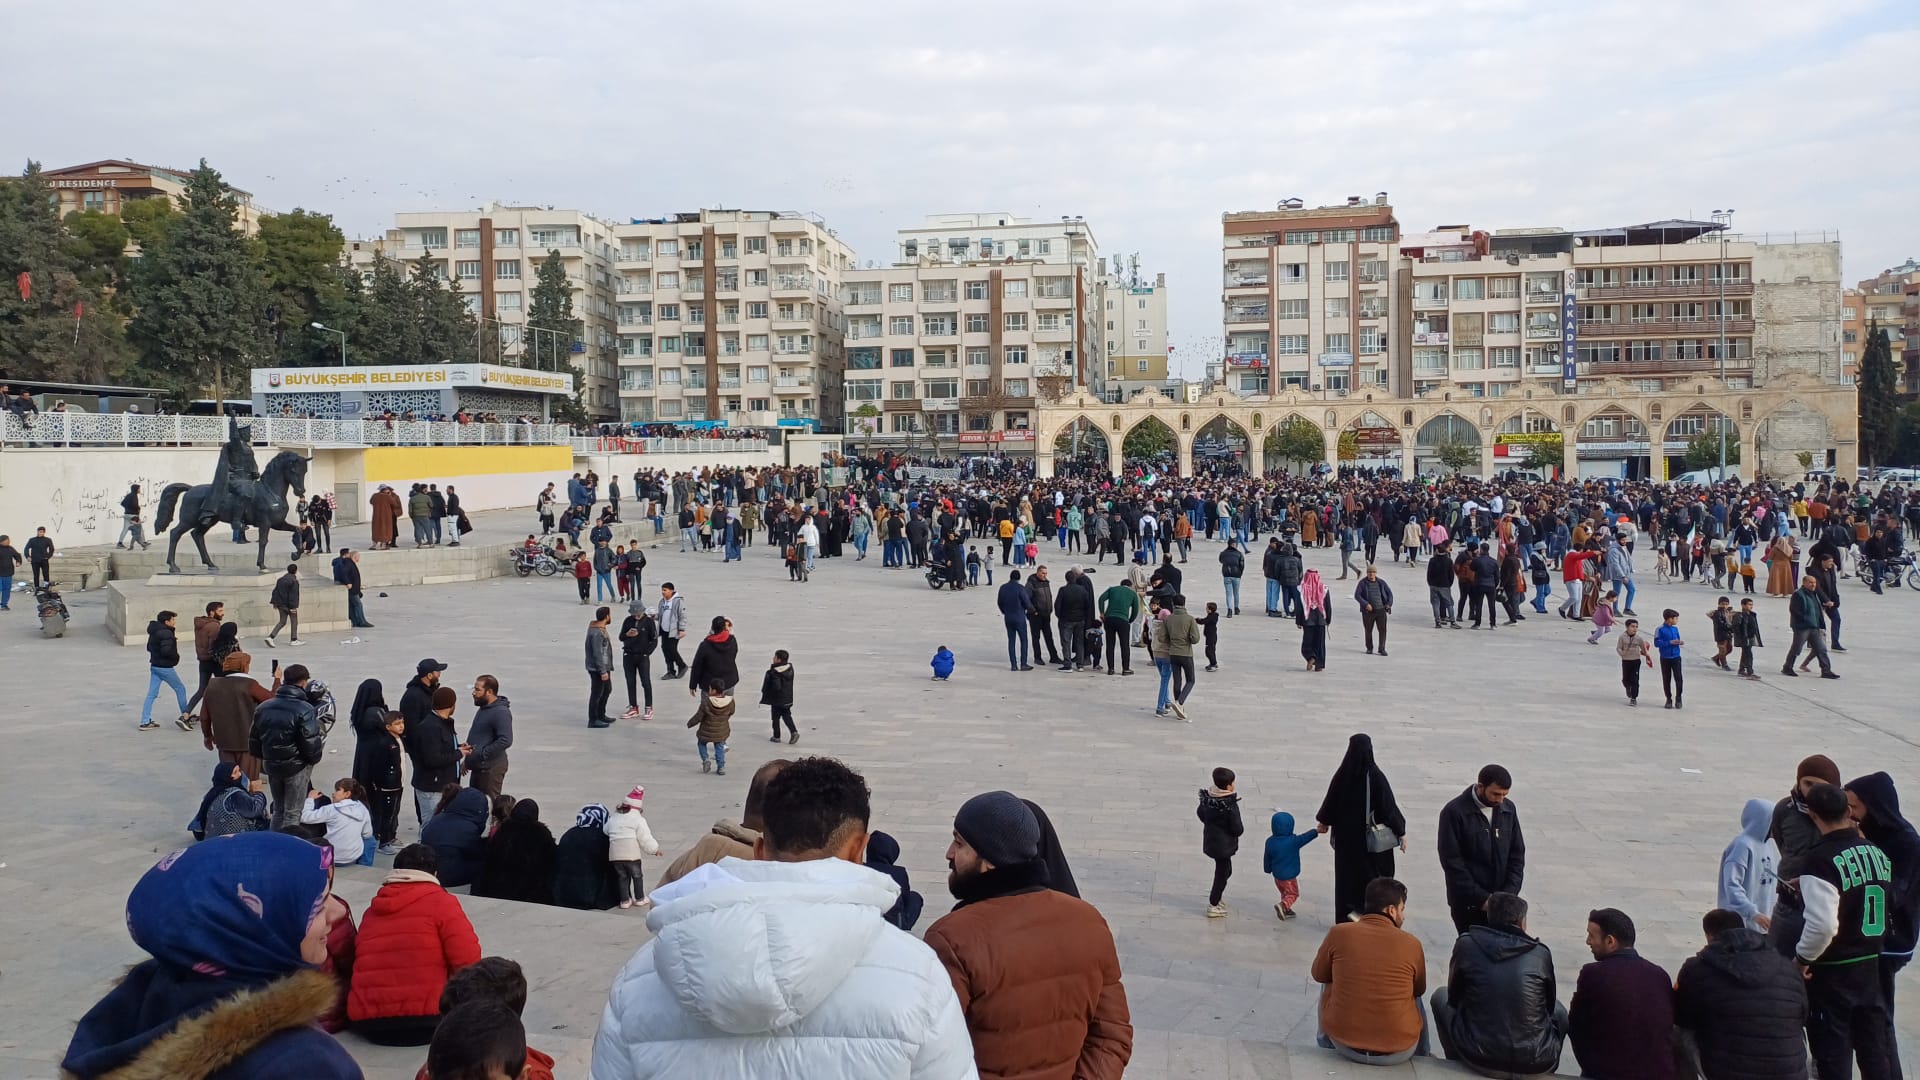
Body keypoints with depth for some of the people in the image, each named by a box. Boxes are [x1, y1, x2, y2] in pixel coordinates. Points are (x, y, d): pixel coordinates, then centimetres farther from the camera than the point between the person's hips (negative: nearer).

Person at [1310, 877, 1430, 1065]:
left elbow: (1319, 974, 10)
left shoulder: (1339, 932, -8)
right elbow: (1419, 991, 11)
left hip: (1343, 1043, 0)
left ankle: (1326, 1046, 42)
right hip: (1399, 1051, 0)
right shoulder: (1411, 943, -8)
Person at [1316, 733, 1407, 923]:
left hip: (1345, 834, 3)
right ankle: (1360, 908, 2)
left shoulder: (1342, 775, -8)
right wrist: (1401, 832, -1)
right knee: (1373, 872, 13)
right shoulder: (1375, 776, -17)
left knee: (1347, 872, 14)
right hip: (1370, 836, -3)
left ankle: (1345, 917, 21)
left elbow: (1330, 800, 5)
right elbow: (1389, 806, -12)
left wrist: (1324, 822, 23)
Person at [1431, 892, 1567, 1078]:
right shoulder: (1541, 952, -1)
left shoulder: (1466, 943, -2)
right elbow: (1548, 1006, 15)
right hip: (1537, 1066, 1)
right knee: (1558, 1010, 31)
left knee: (1440, 996, 26)